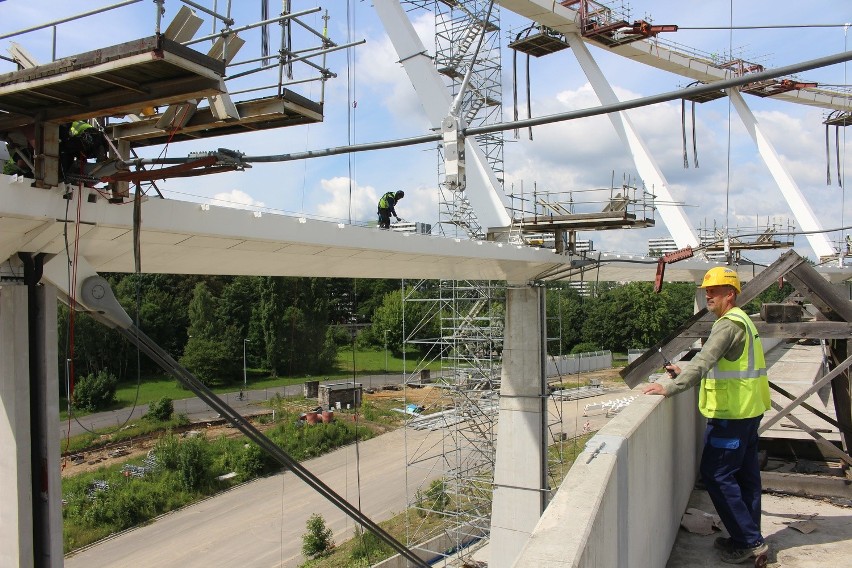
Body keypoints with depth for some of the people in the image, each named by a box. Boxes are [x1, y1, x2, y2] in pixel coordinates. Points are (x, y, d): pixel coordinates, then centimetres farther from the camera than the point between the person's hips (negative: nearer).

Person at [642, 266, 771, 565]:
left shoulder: (729, 324, -17)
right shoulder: (741, 321, 17)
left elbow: (704, 361, -28)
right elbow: (714, 364, 20)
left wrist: (670, 387, -32)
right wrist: (684, 373, 10)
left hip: (730, 415, -10)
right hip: (747, 411, 10)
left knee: (716, 474, -4)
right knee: (745, 475, 15)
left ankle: (748, 540, 3)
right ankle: (749, 538, 25)